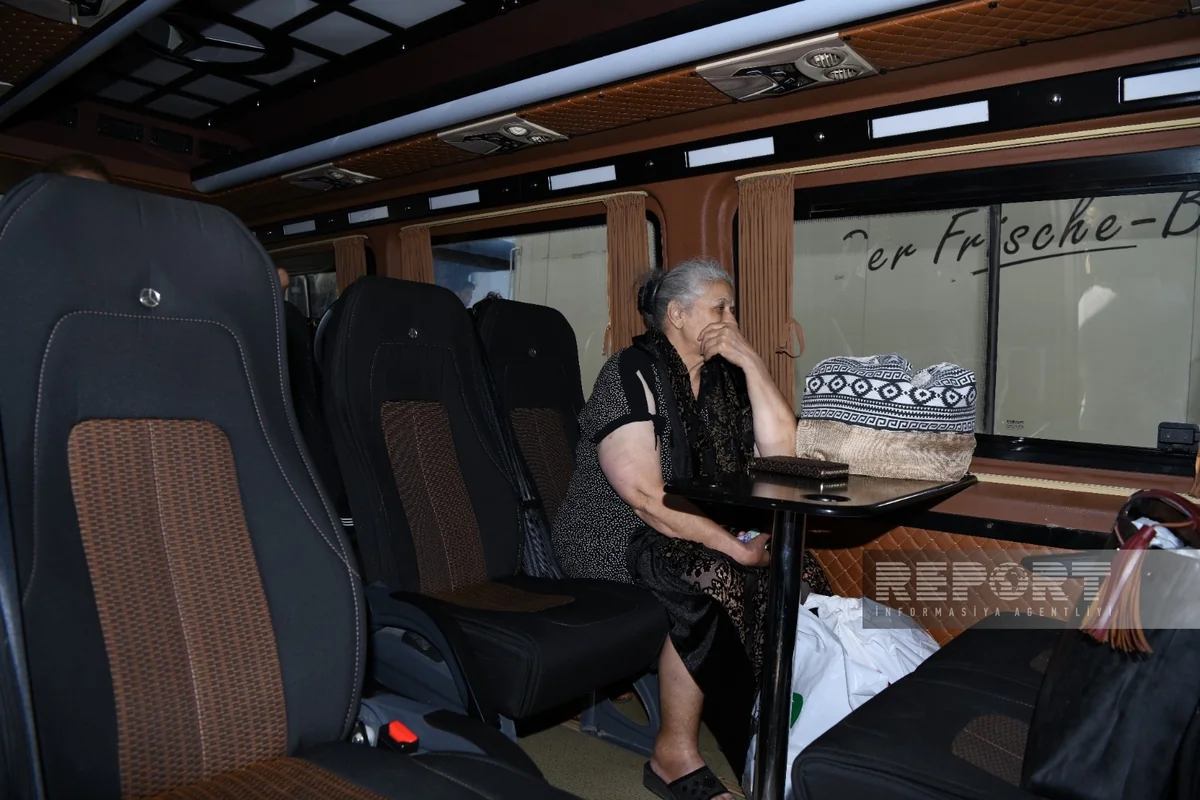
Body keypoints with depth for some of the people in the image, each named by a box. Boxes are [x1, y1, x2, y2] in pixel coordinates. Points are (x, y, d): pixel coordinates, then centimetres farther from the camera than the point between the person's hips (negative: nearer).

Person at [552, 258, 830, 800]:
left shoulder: (724, 377, 8)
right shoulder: (633, 373, -14)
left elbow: (781, 450, -2)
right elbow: (644, 495, -22)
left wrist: (751, 361, -6)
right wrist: (735, 548, -24)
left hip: (696, 535, 7)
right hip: (616, 538, -7)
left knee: (797, 577, -11)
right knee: (714, 579, -31)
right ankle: (675, 756, -15)